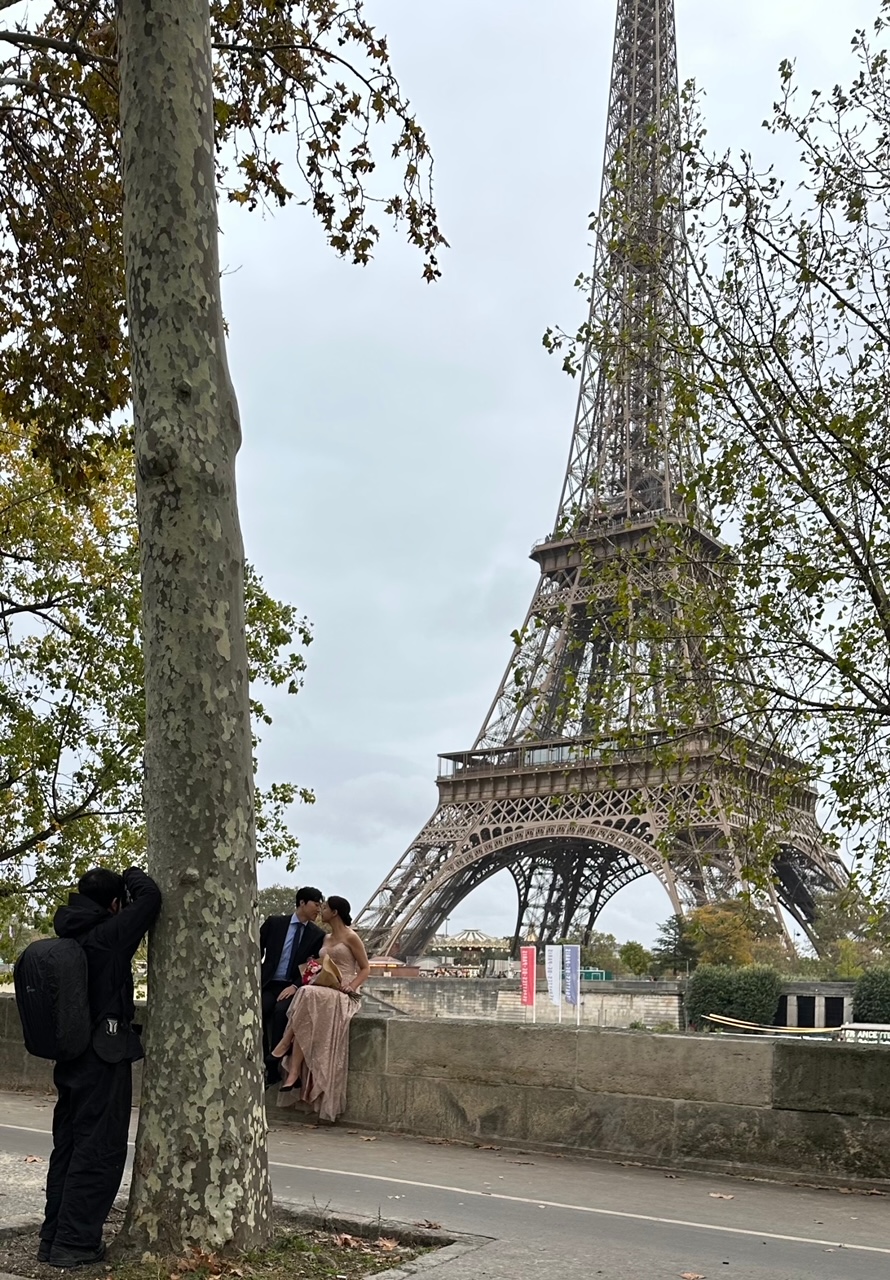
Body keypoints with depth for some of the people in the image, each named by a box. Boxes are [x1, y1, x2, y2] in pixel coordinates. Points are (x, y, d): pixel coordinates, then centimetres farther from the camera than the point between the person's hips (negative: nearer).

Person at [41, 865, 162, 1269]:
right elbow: (150, 898, -20)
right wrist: (131, 877, 0)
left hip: (70, 1058, 8)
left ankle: (53, 1236, 21)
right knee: (98, 1151, 0)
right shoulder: (107, 936, -18)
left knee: (67, 1146, 15)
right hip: (104, 1060, -8)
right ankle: (74, 1243, 3)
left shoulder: (67, 937, 5)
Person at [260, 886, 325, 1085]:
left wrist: (295, 986, -13)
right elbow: (256, 949, 10)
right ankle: (262, 1064, -22)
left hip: (292, 987, -1)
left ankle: (274, 1067, -29)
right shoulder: (274, 923, 6)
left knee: (281, 1011, -33)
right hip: (268, 984, 1)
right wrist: (256, 977, -2)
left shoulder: (318, 935, 5)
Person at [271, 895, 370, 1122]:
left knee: (309, 996, -37)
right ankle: (294, 1072, -37)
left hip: (342, 995, -6)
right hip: (323, 991, 6)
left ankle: (284, 1045, -29)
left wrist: (352, 985, -17)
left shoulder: (350, 937, 0)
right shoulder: (326, 940, 22)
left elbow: (365, 968, 0)